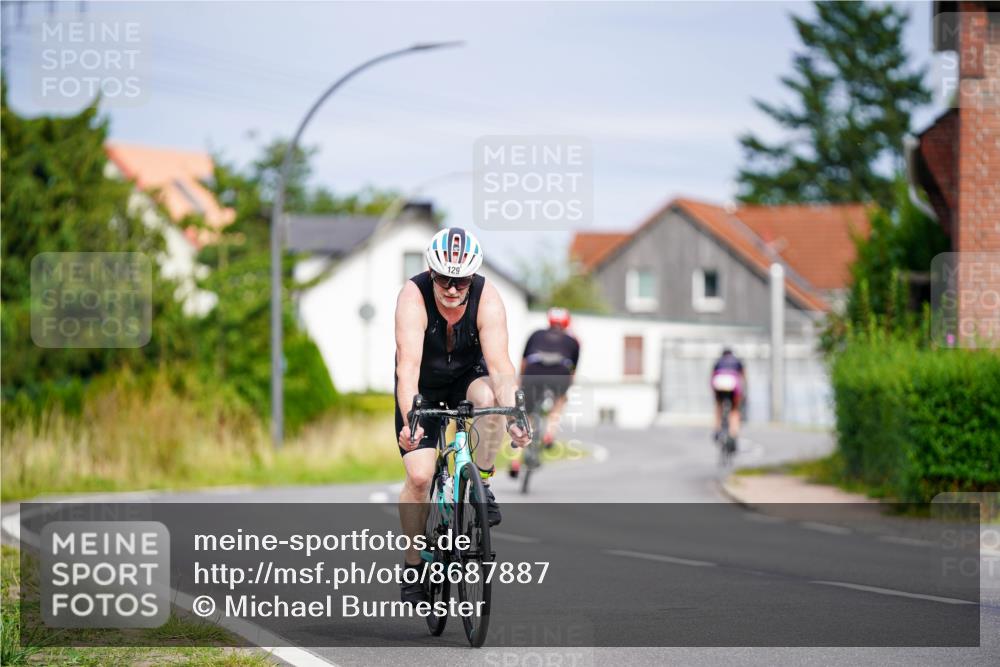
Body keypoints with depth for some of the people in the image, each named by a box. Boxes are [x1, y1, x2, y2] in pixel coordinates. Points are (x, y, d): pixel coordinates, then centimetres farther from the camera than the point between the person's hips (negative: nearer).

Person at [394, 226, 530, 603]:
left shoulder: (487, 298, -25)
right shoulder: (414, 297, -30)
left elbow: (499, 363, -33)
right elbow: (408, 366, -40)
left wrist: (512, 416, -49)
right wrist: (409, 420, -53)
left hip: (466, 377, 1)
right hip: (422, 387, -1)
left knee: (489, 399, -34)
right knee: (419, 475, -15)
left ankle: (483, 486, -13)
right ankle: (413, 565, 2)